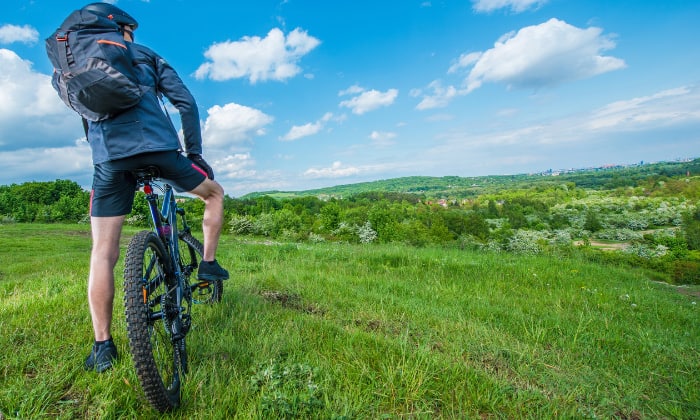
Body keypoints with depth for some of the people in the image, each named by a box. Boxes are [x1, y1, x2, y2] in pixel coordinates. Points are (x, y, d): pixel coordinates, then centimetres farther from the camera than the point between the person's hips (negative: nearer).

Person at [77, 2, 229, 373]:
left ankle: (103, 346, 6)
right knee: (214, 193, 23)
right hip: (159, 147, -2)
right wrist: (194, 150, 9)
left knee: (103, 253, 5)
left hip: (109, 158, 3)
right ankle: (208, 263, 19)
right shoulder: (147, 57, 19)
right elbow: (185, 102, 7)